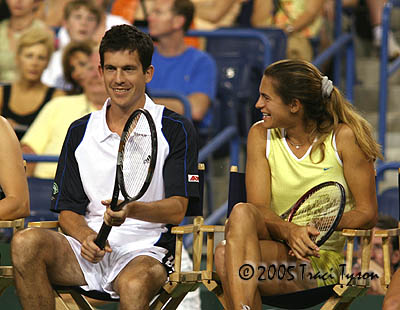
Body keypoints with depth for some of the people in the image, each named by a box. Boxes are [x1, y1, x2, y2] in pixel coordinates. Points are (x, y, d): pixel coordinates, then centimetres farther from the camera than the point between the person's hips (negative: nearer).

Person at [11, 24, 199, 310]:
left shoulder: (176, 130, 4)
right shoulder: (79, 132, 16)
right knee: (26, 243, -27)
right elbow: (68, 210, 14)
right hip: (88, 252, 4)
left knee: (134, 284, -41)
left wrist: (131, 210, -25)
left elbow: (177, 209, -4)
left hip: (144, 251, -4)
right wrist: (86, 236, -10)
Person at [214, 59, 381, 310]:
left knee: (226, 255, -32)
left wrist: (318, 229, -20)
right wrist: (289, 231, -24)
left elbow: (367, 213, -2)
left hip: (325, 259, -4)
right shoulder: (261, 135, 7)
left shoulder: (344, 137, -3)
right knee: (242, 213, -33)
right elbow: (258, 207, -2)